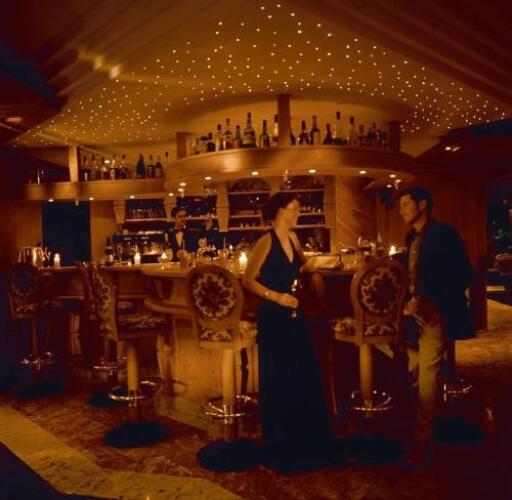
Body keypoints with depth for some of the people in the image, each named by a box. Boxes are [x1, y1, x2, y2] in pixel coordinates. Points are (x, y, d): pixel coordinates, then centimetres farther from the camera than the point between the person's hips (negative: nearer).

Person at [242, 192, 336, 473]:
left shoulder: (292, 238, 8)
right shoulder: (266, 241, -14)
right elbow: (248, 281, -12)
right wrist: (276, 296, -18)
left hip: (293, 315, 7)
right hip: (273, 317, -7)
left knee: (304, 379, 11)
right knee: (278, 382, 2)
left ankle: (305, 444, 27)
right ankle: (281, 449, 18)